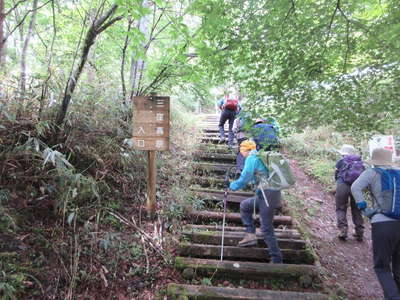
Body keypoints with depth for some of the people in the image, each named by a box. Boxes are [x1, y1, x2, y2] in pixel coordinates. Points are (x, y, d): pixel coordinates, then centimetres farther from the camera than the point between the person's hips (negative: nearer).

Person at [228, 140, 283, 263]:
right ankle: (251, 235, 20)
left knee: (266, 229, 0)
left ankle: (277, 260, 10)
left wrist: (232, 186, 2)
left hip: (267, 195, -9)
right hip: (272, 193, 9)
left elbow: (244, 180, -13)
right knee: (245, 205, 22)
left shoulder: (251, 158, -9)